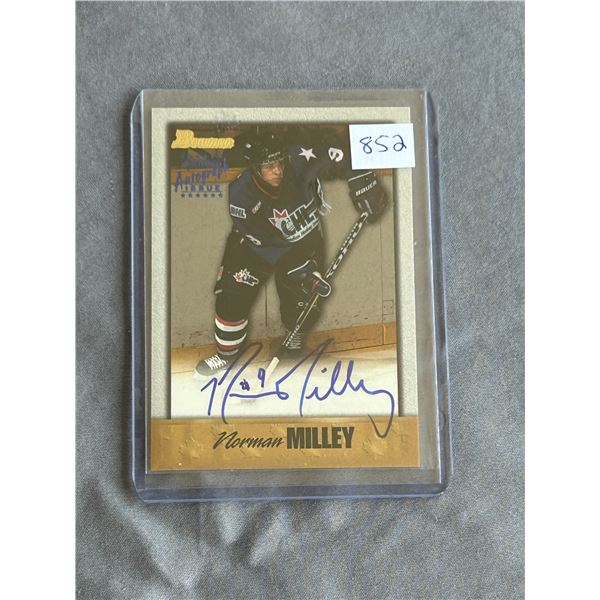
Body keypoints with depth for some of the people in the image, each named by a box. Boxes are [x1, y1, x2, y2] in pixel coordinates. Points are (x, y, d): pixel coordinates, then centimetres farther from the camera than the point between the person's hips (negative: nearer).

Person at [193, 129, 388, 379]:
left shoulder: (299, 162, -29)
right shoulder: (242, 195, -30)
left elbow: (340, 157, -15)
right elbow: (264, 245, -27)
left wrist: (362, 183, -24)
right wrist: (297, 269, -31)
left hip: (304, 239, 1)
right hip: (259, 243, -1)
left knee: (298, 299, -4)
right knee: (232, 293, -8)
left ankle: (296, 332, 35)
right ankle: (226, 352, 16)